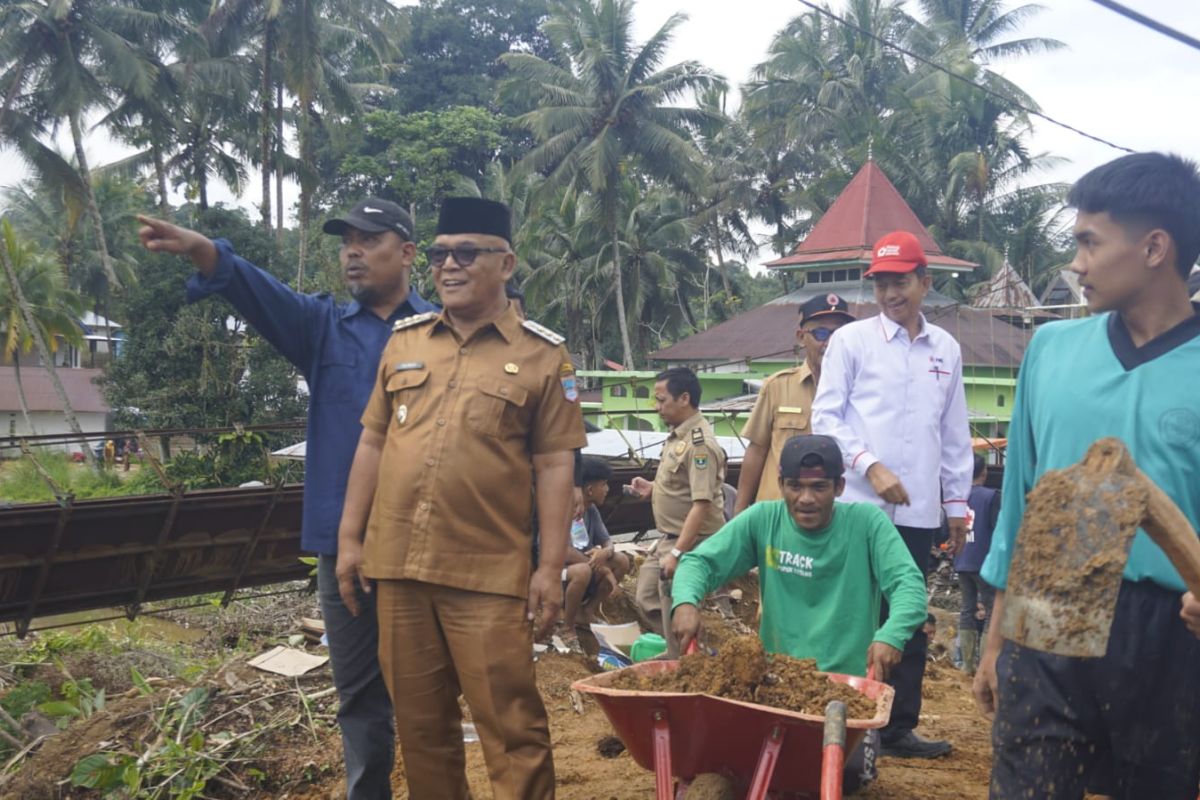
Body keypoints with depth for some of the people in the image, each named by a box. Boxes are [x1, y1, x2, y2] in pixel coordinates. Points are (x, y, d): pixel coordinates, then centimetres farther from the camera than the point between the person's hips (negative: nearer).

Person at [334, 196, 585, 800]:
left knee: (509, 724, 1)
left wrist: (550, 566, -7)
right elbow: (372, 443, 14)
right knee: (419, 721, 15)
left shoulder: (542, 354, -1)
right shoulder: (403, 341, 11)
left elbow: (554, 465, -3)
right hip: (397, 566, 4)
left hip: (489, 572, -4)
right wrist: (349, 537, 10)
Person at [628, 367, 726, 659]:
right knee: (648, 600, 18)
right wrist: (652, 489, 7)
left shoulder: (699, 443, -21)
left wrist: (677, 553, -26)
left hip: (690, 544, -10)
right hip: (669, 538, 10)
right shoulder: (678, 435, 9)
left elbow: (701, 504, -26)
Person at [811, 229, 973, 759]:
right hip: (860, 506, -3)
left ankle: (900, 726, 22)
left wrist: (957, 501, 14)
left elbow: (955, 432, 14)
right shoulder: (851, 340, 1)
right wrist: (870, 466, -14)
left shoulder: (946, 349, 10)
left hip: (919, 511, 4)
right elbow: (826, 416, -3)